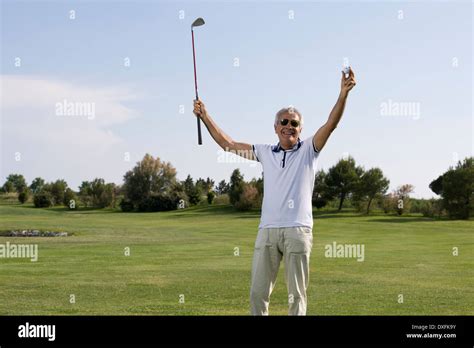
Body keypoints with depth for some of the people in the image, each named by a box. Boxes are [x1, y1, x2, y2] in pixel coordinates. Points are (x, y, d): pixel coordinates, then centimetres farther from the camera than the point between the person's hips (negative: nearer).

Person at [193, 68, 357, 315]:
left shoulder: (308, 150, 7)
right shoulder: (265, 152, 16)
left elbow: (330, 124, -7)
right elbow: (228, 144, 21)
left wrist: (343, 94, -20)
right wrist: (205, 116, 20)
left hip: (298, 230, -3)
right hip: (267, 229, 3)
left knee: (297, 294, 1)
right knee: (258, 292, 2)